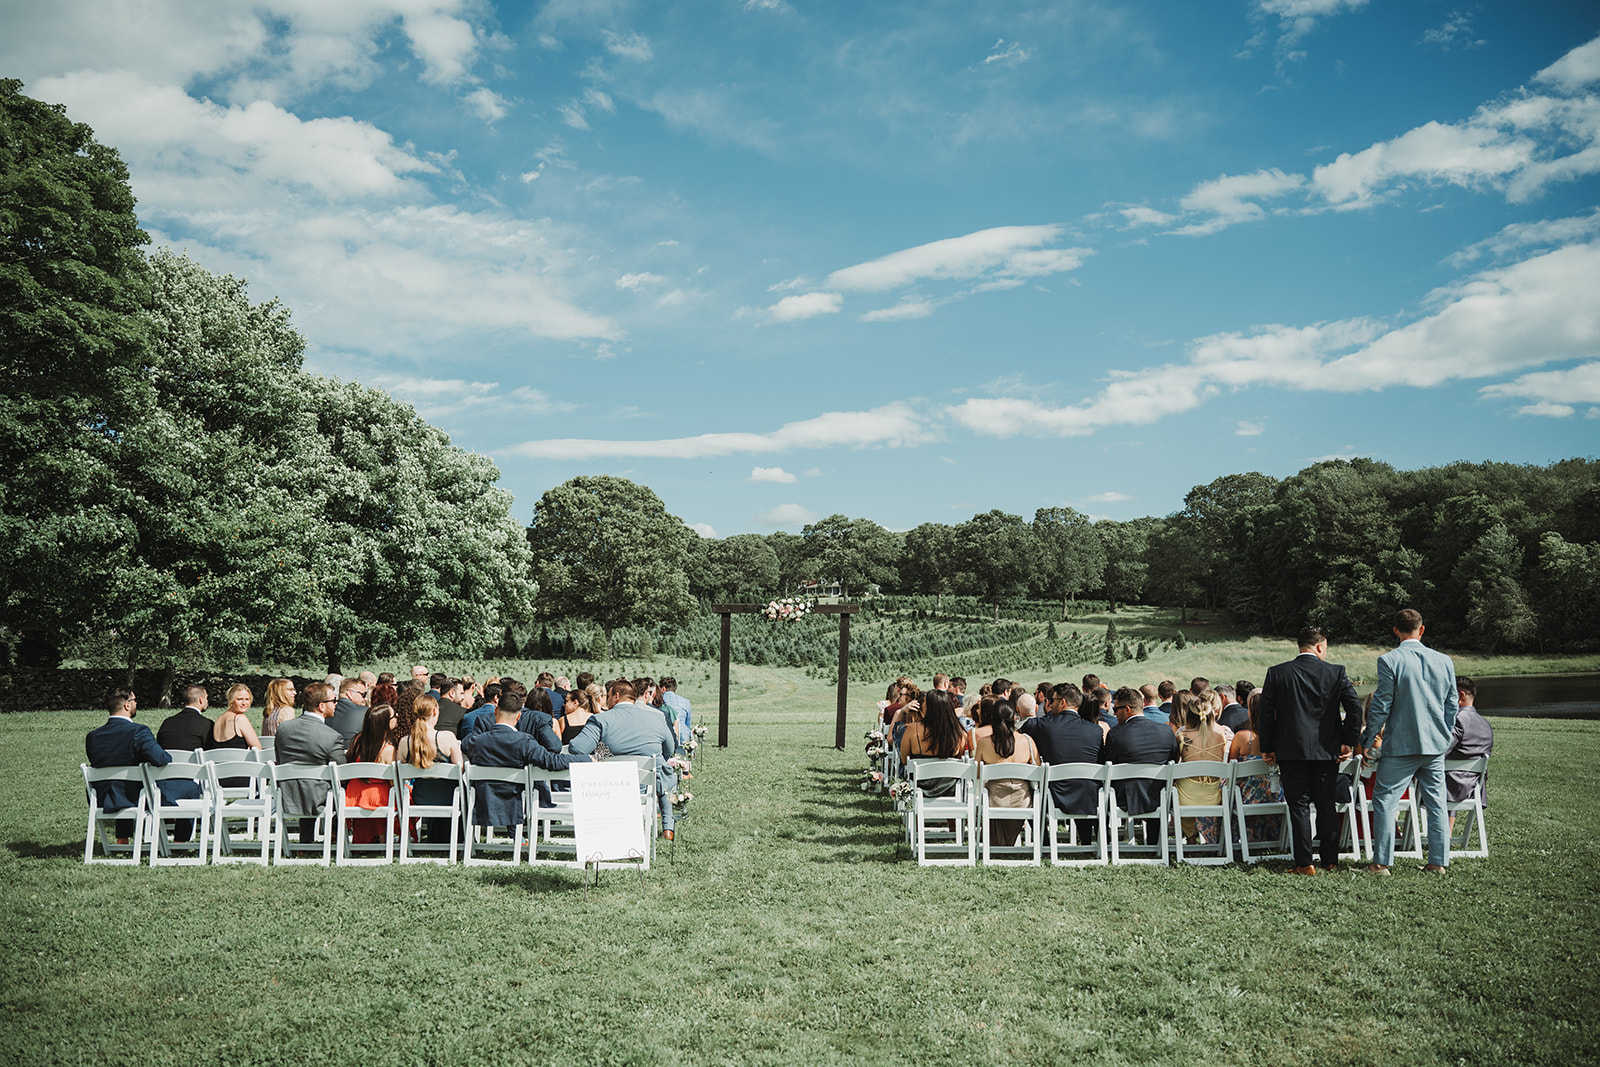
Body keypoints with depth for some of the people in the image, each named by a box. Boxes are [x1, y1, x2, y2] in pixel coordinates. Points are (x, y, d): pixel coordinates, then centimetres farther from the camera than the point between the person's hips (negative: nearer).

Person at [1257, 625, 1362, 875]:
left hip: (1291, 751, -1)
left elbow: (1266, 713, -2)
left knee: (1299, 807, 3)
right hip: (1327, 751, 1)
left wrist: (1267, 748, 5)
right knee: (1328, 806, 13)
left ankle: (1304, 863, 1)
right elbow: (1355, 708, -6)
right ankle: (1331, 861, 18)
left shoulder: (1276, 673, -2)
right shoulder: (1336, 672, -2)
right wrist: (1347, 741, 2)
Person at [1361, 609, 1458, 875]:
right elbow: (1452, 705, 10)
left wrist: (1367, 739, 0)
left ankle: (1381, 862, 2)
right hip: (1436, 744, 5)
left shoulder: (1389, 661, -12)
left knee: (1384, 800, 2)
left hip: (1401, 744, -5)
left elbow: (1381, 705, -10)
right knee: (1436, 803, 12)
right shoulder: (1444, 661, 3)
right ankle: (1438, 861, 16)